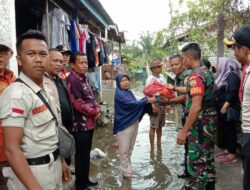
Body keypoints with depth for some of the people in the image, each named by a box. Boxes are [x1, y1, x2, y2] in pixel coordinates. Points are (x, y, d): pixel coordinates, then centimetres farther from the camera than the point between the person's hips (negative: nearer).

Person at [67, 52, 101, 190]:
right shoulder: (72, 80, -17)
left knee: (86, 153, 19)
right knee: (82, 155, 3)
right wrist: (94, 113, -10)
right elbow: (78, 104, -23)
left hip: (89, 122, 9)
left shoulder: (83, 78, 12)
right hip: (80, 124, -9)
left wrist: (97, 109, -1)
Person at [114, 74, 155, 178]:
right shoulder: (119, 94, -14)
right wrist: (147, 100, -25)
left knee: (130, 147, 18)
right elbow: (131, 104, -24)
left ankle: (127, 166, 33)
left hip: (134, 122, 8)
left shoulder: (129, 92, 10)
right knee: (124, 149, 2)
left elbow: (135, 103, 14)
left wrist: (146, 99, -3)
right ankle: (126, 170, 11)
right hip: (124, 124, -8)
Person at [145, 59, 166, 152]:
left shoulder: (162, 76, 7)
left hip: (163, 104, 7)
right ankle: (152, 147, 9)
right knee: (153, 127, 0)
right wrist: (153, 106, -25)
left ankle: (159, 144, 31)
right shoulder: (150, 79, -14)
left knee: (160, 126, 17)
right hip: (155, 105, -7)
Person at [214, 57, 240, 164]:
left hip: (228, 109, -9)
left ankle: (232, 155, 4)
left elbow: (232, 93, -23)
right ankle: (227, 149, 26)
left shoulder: (232, 75, -15)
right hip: (222, 108, 9)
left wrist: (225, 106, -25)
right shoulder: (224, 75, 15)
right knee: (224, 129, 14)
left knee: (230, 130, -4)